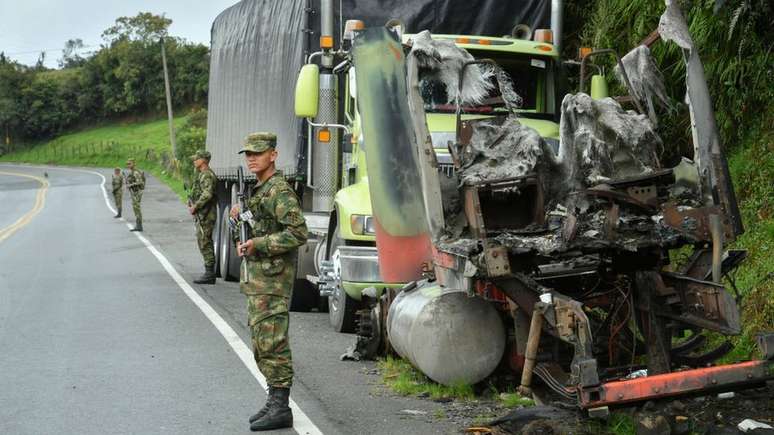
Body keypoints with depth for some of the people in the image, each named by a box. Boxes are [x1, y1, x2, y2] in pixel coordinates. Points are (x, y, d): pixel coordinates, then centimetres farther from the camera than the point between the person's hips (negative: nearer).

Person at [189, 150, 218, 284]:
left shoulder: (206, 175, -15)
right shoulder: (203, 175, 18)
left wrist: (195, 207, -19)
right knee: (206, 243, 13)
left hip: (205, 215, -11)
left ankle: (209, 274, -8)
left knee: (205, 243, -9)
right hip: (202, 215, 11)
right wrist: (193, 206, 10)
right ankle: (209, 272, 17)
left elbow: (207, 194, -27)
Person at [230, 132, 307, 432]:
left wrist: (257, 245, -22)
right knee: (261, 343, 13)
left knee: (272, 343, -10)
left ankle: (280, 409, -7)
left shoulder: (279, 191, -14)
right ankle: (275, 401, 20)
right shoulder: (258, 191, 18)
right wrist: (241, 216, 11)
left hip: (272, 280, -10)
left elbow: (298, 233, -23)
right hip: (256, 280, 10)